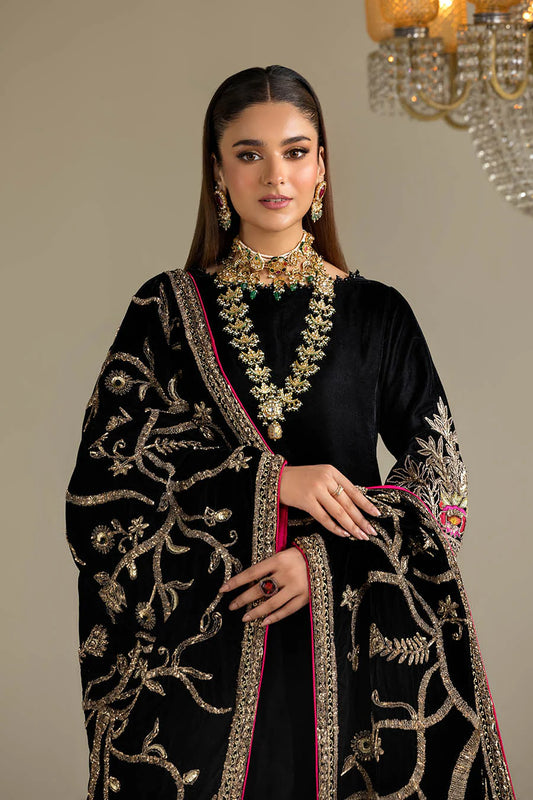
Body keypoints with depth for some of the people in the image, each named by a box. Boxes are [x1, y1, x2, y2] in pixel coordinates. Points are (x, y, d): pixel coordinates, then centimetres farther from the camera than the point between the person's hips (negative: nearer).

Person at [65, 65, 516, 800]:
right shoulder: (167, 310, 3)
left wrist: (327, 559, -13)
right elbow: (103, 477, -4)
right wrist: (268, 481, -14)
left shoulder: (377, 314, 4)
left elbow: (441, 486, 3)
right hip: (199, 630, 0)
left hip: (349, 637, 1)